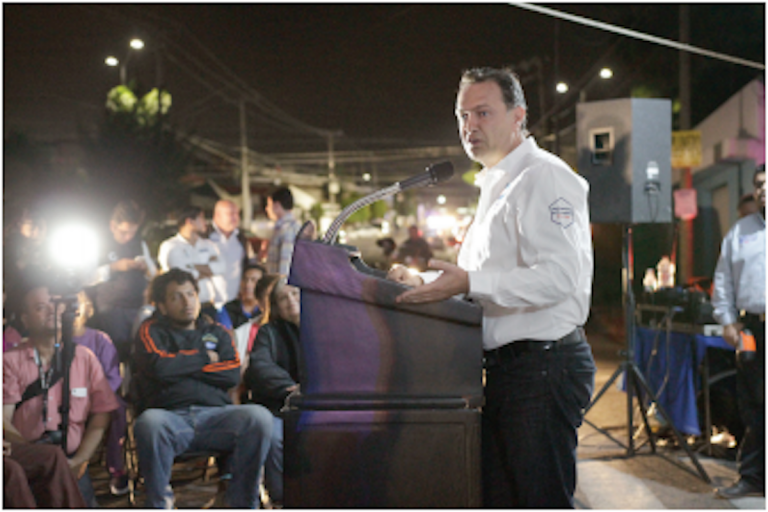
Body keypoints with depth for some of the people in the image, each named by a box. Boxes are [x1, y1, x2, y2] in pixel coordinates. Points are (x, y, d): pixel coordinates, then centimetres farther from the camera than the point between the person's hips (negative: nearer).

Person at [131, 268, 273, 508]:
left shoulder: (217, 333, 24)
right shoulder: (152, 331, 17)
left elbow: (233, 375, 5)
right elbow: (160, 368, -5)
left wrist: (181, 365, 3)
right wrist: (204, 357, 8)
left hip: (215, 414, 2)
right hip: (170, 416, -2)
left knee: (259, 417, -29)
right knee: (149, 422, -38)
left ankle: (242, 504, -12)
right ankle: (159, 503, -13)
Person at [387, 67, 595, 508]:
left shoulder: (544, 177, -11)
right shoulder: (497, 187, 21)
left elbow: (559, 275, -24)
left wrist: (470, 282, -28)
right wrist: (426, 284, 12)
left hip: (544, 364, -10)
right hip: (506, 368, 10)